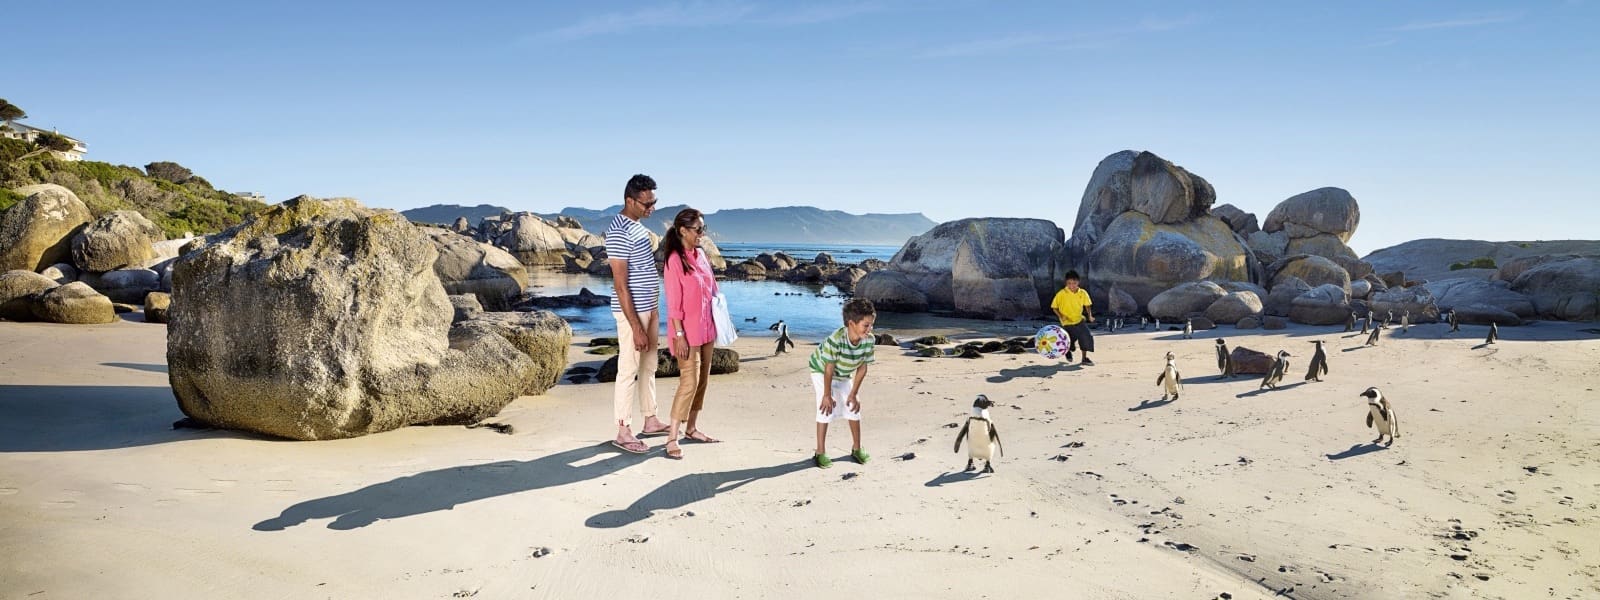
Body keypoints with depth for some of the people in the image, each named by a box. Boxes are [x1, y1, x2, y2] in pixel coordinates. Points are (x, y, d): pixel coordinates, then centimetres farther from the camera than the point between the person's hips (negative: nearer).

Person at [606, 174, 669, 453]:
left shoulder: (637, 226, 9)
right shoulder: (619, 232, -21)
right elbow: (620, 284, -22)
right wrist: (636, 327, -23)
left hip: (649, 308, 9)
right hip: (632, 312, -9)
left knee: (649, 367, 17)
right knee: (629, 370, -2)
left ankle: (651, 420, 29)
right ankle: (623, 432, 6)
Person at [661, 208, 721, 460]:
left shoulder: (700, 254, 8)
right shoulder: (675, 260, -15)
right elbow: (674, 302, -16)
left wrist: (715, 325, 13)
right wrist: (679, 335, -18)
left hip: (706, 329, 8)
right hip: (687, 332, -8)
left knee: (702, 380, 12)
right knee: (689, 381, -12)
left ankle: (692, 428, 24)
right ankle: (672, 438, -7)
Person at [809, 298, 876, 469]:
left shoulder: (869, 340, -25)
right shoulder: (836, 340, -40)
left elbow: (862, 368, -14)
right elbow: (829, 369, -30)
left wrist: (854, 394, -10)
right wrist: (827, 395, -22)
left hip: (844, 375, 5)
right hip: (822, 371, -5)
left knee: (853, 407, 5)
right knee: (826, 409, -11)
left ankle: (856, 448, 22)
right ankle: (820, 453, -1)